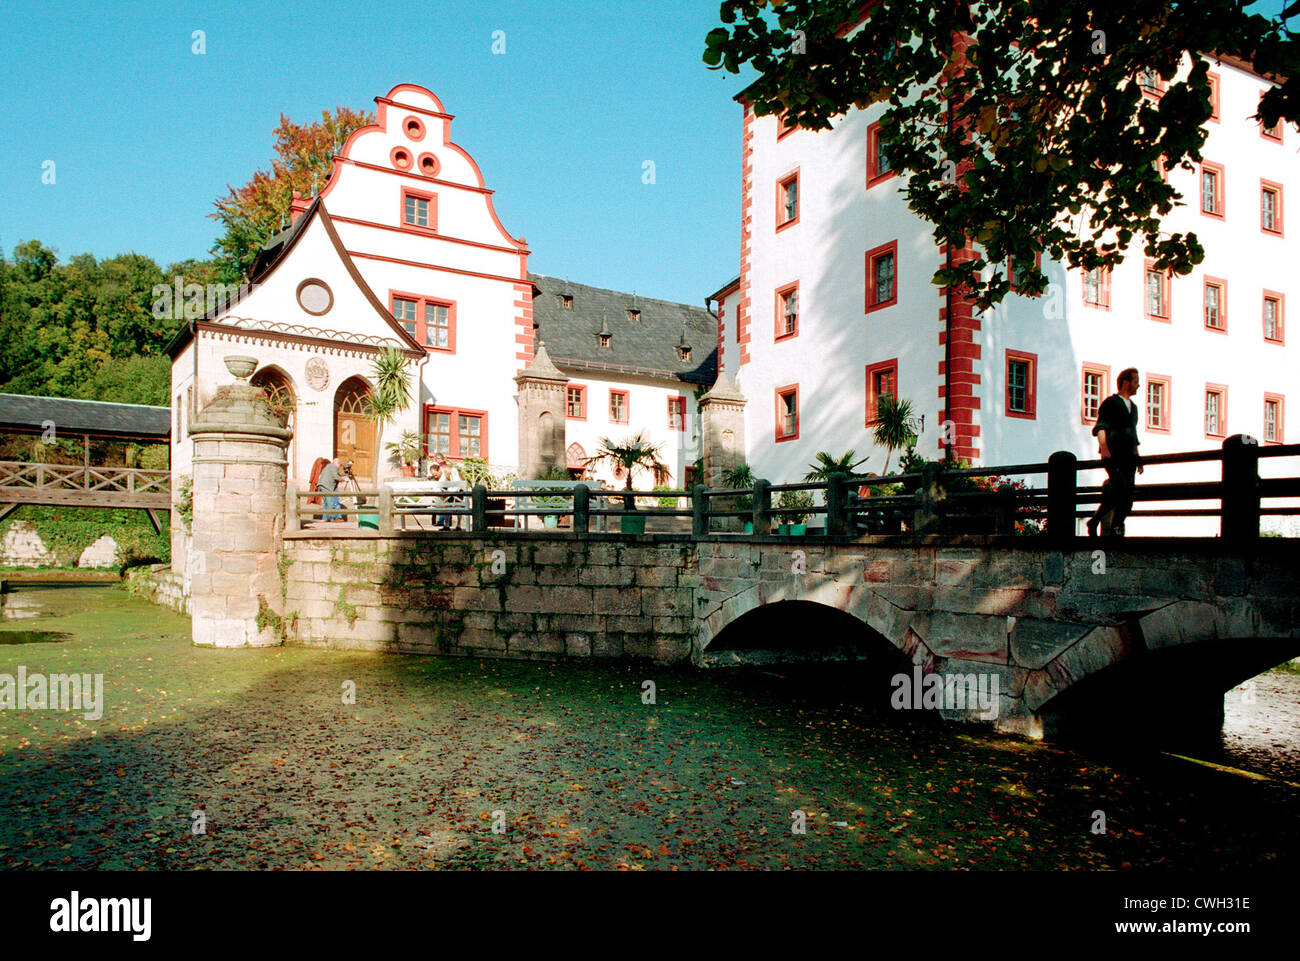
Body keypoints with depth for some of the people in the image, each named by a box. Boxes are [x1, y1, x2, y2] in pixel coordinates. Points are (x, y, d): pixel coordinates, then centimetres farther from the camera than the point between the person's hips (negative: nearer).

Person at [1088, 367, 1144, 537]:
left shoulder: (1133, 407, 27)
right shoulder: (1110, 403, 3)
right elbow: (1100, 427, -11)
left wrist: (1138, 458, 24)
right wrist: (1104, 447, -28)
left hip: (1128, 456, 7)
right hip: (1112, 455, -7)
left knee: (1128, 495, -5)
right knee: (1120, 489, -21)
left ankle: (1116, 529, -3)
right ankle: (1095, 521, -11)